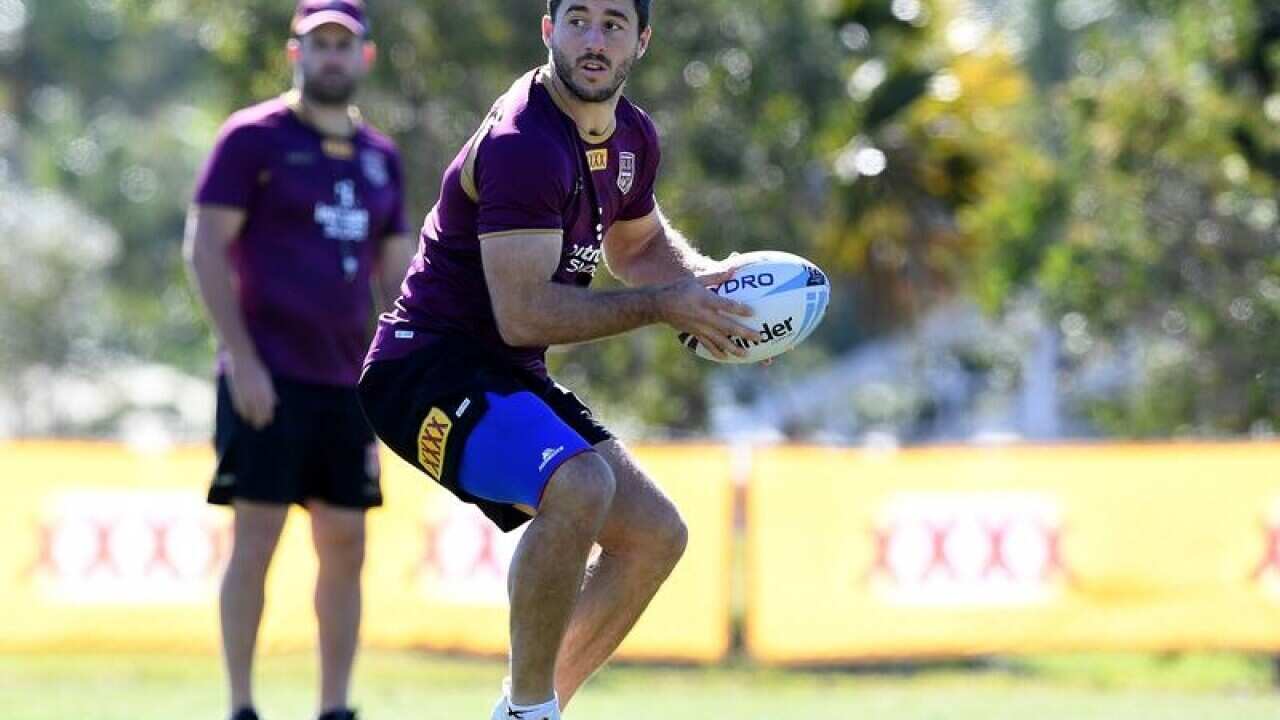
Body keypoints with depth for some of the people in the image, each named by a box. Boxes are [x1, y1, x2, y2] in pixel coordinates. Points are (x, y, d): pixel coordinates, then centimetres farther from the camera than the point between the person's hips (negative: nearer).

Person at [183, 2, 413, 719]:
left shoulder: (380, 157, 15)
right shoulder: (254, 138, -2)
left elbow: (396, 271, 20)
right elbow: (205, 247, -7)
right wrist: (242, 359, -15)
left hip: (348, 383, 6)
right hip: (268, 377, -6)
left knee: (346, 547, 5)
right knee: (256, 539, -7)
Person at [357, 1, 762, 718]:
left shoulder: (634, 138, 8)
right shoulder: (522, 144, -22)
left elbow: (638, 243, 28)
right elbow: (523, 312, -27)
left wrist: (707, 280, 7)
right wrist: (663, 305, -22)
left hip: (508, 377, 10)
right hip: (427, 361, -10)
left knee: (657, 534, 10)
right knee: (582, 485, -33)